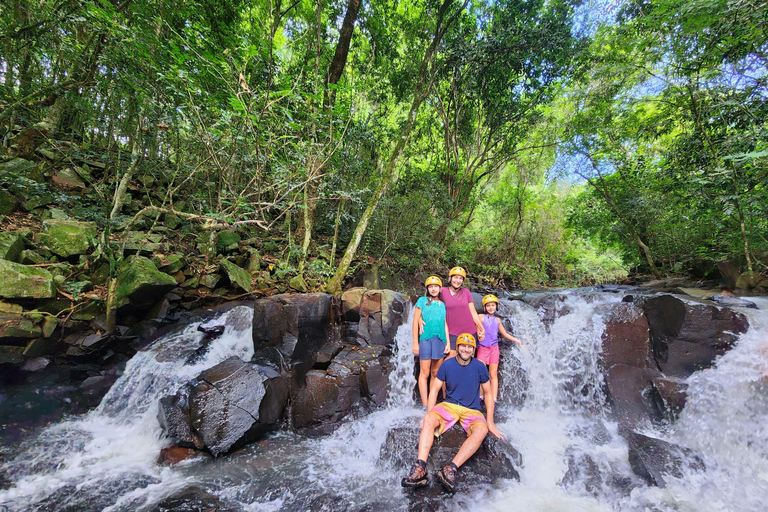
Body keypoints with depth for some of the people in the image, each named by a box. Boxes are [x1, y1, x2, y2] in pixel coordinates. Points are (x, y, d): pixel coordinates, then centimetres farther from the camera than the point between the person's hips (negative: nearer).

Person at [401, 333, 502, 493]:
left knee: (482, 429, -33)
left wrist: (490, 422, 1)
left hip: (471, 411, 0)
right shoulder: (447, 365, -3)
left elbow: (488, 394, 6)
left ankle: (451, 469, -41)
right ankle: (420, 469, -37)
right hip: (449, 405, 0)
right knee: (428, 420, -29)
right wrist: (430, 414, -12)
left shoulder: (479, 367, -2)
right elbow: (434, 390, 0)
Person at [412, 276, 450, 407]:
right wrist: (415, 342, -3)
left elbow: (445, 324, 14)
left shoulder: (442, 304, 15)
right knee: (424, 373, -3)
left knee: (435, 373, 8)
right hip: (426, 338, -3)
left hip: (440, 340, 3)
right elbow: (416, 321, 2)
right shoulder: (422, 300, 5)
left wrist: (448, 343, 5)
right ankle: (425, 405, 1)